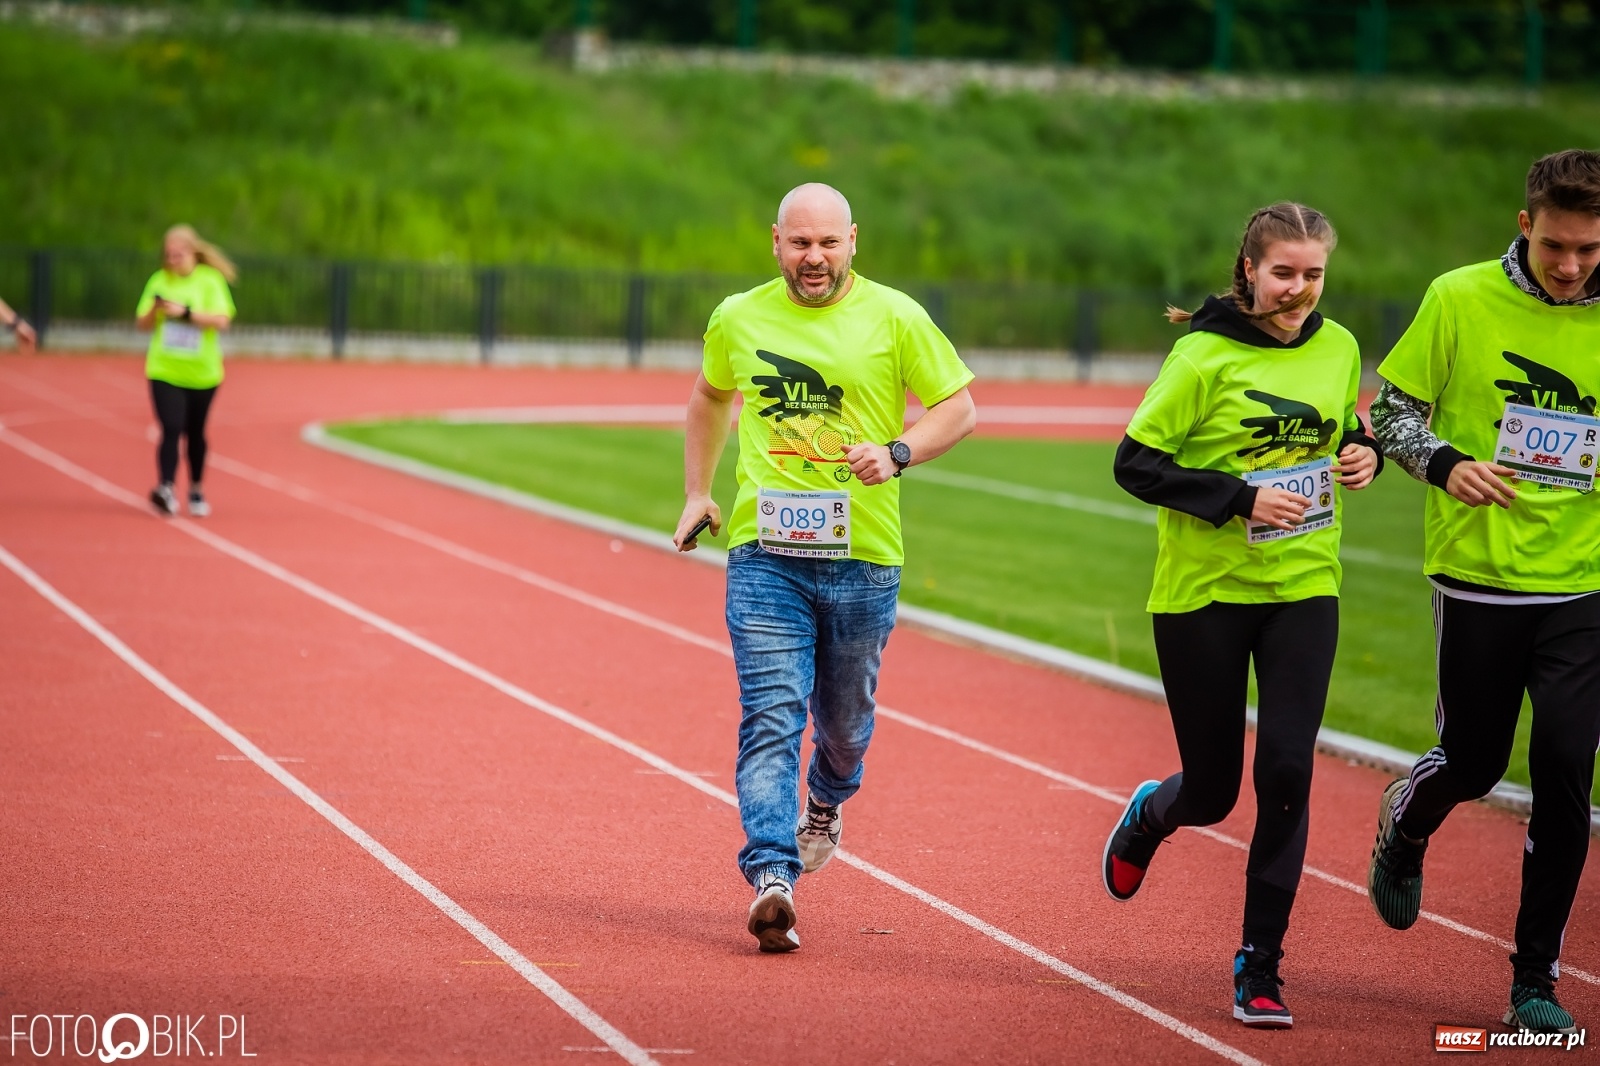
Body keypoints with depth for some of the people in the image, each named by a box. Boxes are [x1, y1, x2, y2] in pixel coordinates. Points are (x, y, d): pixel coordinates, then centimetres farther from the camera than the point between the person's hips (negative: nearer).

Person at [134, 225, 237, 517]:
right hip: (164, 370, 0)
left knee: (195, 433, 13)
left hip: (201, 372, 0)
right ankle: (166, 488, -24)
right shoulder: (160, 280, 2)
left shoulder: (211, 280, -3)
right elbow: (143, 324, 5)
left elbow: (222, 320, -14)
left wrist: (186, 312, -22)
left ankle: (196, 491, 28)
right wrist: (155, 309, -15)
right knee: (171, 429, -16)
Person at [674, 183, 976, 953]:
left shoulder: (895, 318, -2)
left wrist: (896, 453, -15)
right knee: (771, 718, -13)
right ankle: (771, 880, -22)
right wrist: (697, 493, 20)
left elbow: (959, 408, 2)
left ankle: (827, 800, 49)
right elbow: (710, 398, 25)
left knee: (844, 719, 15)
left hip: (862, 558, 0)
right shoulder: (737, 319, 5)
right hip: (764, 554, 0)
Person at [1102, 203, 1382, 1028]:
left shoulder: (1338, 349, 4)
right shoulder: (1206, 356, -12)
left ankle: (1260, 966, 1)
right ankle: (1146, 818, 45)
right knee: (1212, 790, 7)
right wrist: (1241, 498, -22)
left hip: (1303, 588, 3)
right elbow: (1135, 464, -12)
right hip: (1204, 590, -3)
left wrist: (1363, 454, -2)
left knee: (1286, 772, -10)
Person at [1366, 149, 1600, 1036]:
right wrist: (1445, 463, -15)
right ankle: (1403, 827, 47)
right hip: (1476, 577, -1)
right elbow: (1392, 407, 2)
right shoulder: (1461, 299, -5)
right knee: (1473, 764, 9)